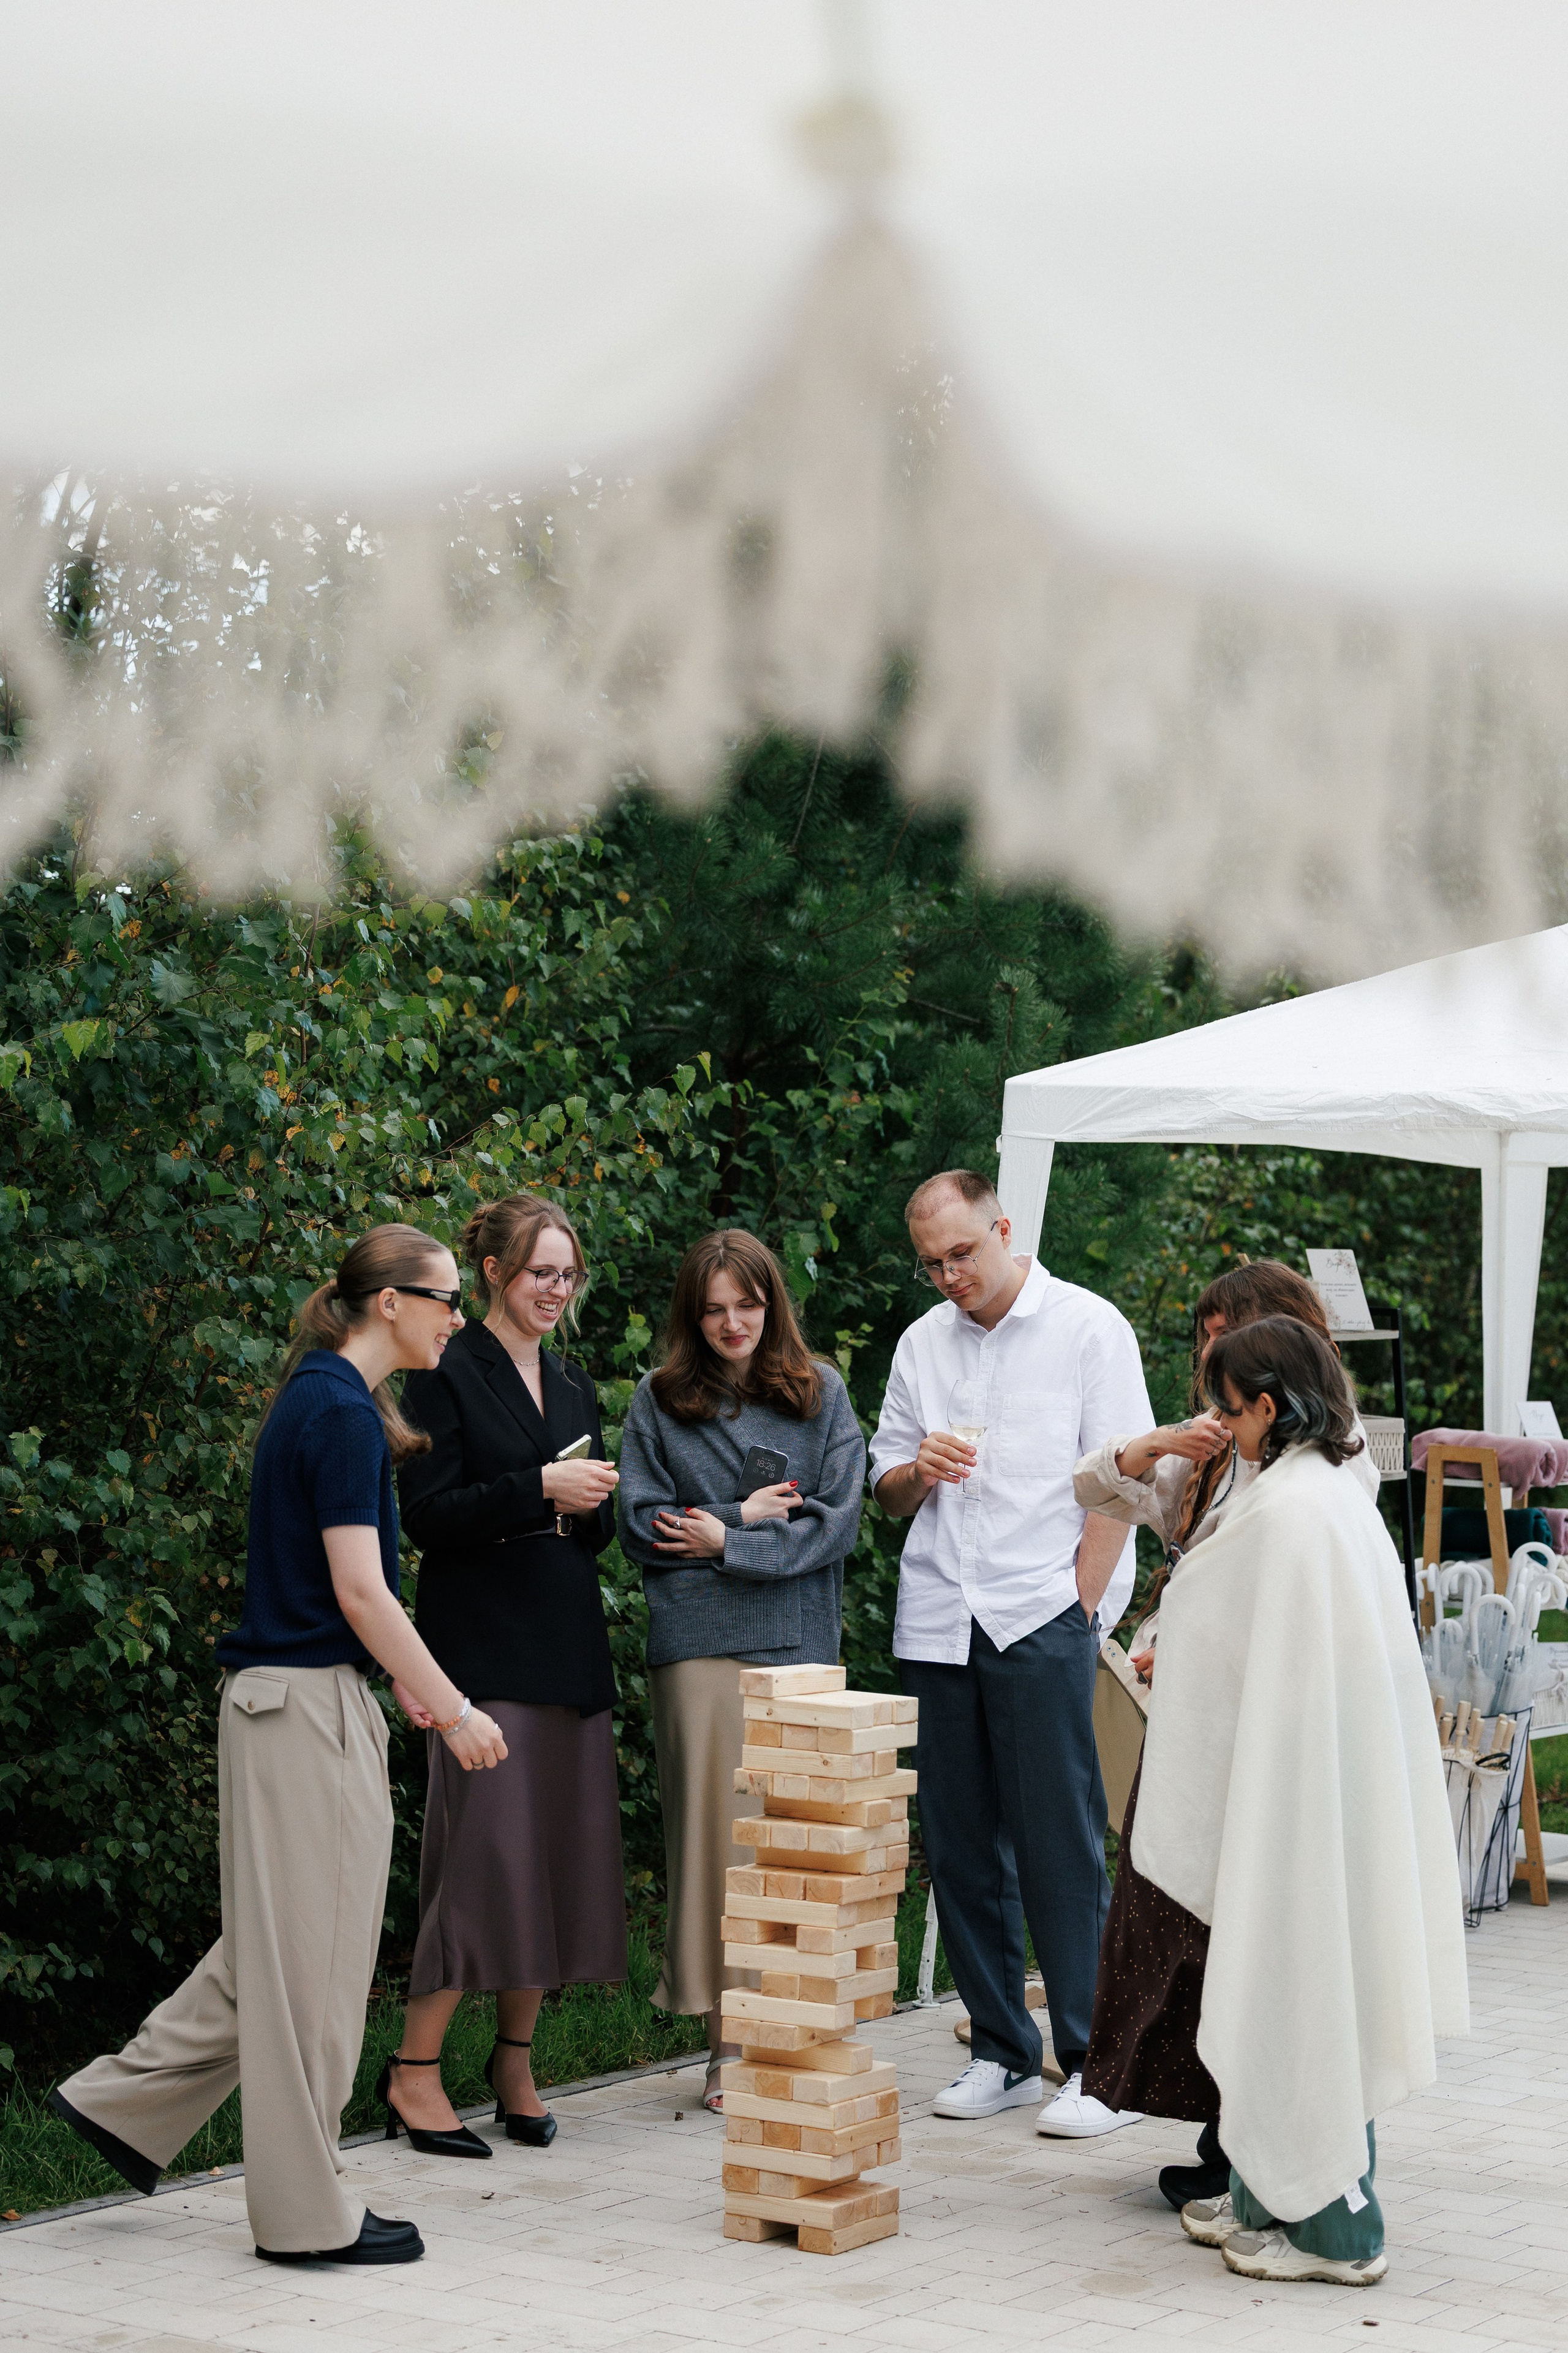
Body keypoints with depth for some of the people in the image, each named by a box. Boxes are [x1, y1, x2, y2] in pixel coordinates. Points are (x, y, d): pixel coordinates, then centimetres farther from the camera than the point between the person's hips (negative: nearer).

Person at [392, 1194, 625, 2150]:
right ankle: (417, 2072, -4)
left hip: (569, 1646, 7)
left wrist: (584, 1507, -2)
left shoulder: (574, 1384, 18)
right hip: (486, 1649, -7)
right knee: (486, 1849, -11)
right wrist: (539, 1489, -19)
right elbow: (428, 1515, -11)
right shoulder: (451, 1376, -3)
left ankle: (516, 2061, 17)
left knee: (564, 1854, 6)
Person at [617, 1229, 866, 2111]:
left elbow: (839, 1522, 1)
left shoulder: (821, 1394, 9)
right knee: (719, 1831, -4)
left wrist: (728, 1541, -6)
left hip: (802, 1642, 1)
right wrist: (749, 1514, -4)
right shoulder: (660, 1402, 8)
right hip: (701, 1643, 0)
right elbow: (644, 1528, 3)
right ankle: (730, 2041, 1)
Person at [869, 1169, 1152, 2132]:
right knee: (962, 1845, 6)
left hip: (1044, 1618, -5)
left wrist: (1079, 1603, -10)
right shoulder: (922, 1345, 17)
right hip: (938, 1623, 5)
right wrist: (918, 1470, -2)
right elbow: (888, 1491, 21)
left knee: (1062, 1845, -7)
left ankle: (1098, 2066, -2)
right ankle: (1003, 2052, 16)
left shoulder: (1088, 1328, 1)